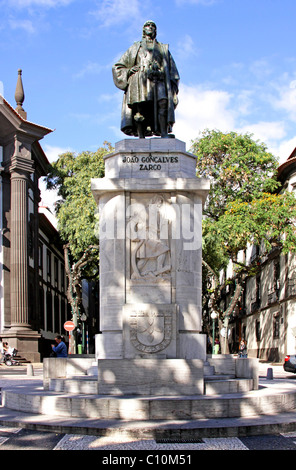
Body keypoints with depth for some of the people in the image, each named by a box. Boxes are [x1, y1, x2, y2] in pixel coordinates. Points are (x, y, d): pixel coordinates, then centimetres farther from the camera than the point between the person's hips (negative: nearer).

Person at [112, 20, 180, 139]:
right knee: (141, 108, -18)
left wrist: (174, 90, 9)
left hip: (159, 81, 0)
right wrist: (129, 71, 2)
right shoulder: (136, 47, 28)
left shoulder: (163, 49, 30)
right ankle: (141, 137, -24)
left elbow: (173, 71, 24)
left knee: (163, 103, -26)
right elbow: (118, 67, 25)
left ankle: (164, 134, -36)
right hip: (141, 80, 0)